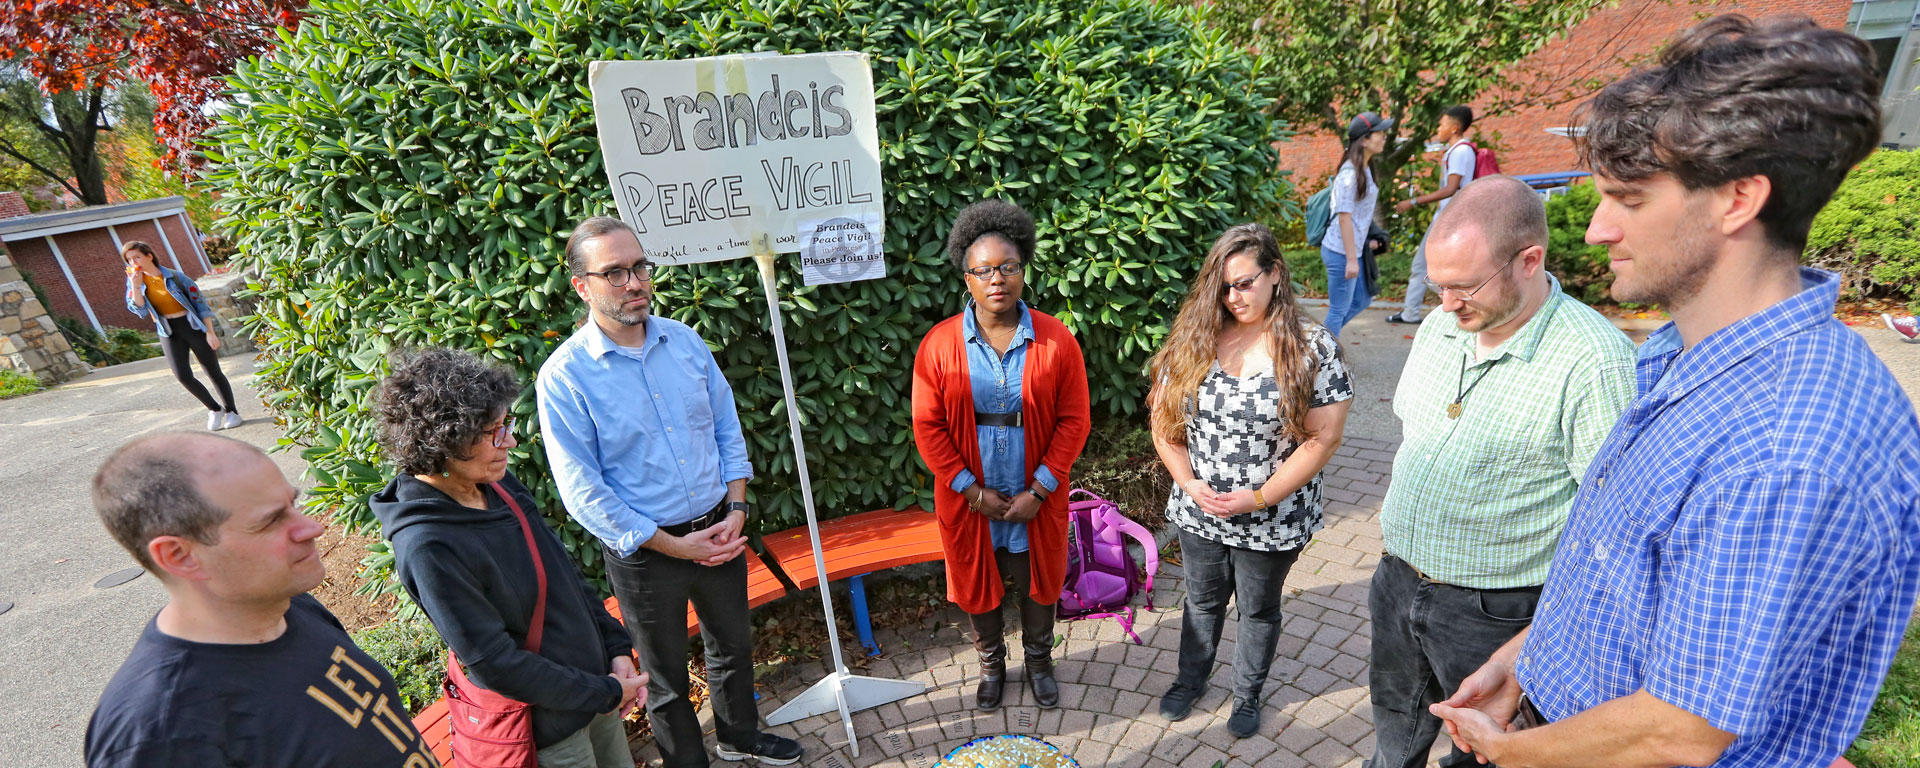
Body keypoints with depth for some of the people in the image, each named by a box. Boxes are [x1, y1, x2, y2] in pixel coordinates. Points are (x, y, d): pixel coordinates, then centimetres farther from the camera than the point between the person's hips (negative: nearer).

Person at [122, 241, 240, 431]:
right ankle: (214, 409, 8)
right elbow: (139, 310, -4)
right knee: (183, 376, -11)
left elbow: (200, 303, -4)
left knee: (213, 372, 2)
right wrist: (136, 287, -17)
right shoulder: (134, 280, 4)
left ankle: (231, 412, 13)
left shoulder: (175, 276, -6)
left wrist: (210, 332, -9)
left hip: (194, 327, -3)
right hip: (169, 333, 3)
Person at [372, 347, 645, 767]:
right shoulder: (427, 547, -27)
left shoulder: (497, 483, -5)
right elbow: (495, 665, -23)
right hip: (547, 722, -7)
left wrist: (617, 647, 1)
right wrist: (604, 694, -15)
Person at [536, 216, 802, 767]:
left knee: (733, 645, 25)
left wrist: (736, 509, -6)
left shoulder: (685, 340, -3)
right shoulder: (564, 376, -17)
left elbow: (727, 428, 5)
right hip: (644, 554, -4)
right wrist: (674, 545, -16)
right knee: (666, 678, 17)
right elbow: (582, 491, -16)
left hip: (719, 531, 5)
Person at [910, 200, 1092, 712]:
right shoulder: (940, 344, -9)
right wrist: (972, 489, -10)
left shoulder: (1056, 340, -9)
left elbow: (1074, 421, -6)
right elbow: (928, 426, -7)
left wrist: (1039, 489, -12)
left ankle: (1039, 661, 46)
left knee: (1037, 583, 18)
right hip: (969, 499, 0)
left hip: (1036, 497, 0)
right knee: (977, 584, 17)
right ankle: (991, 665, 45)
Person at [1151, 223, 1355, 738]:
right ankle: (1191, 679, 47)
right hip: (1198, 514, 2)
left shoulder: (1313, 348, -13)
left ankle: (1248, 695, 44)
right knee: (1203, 600, 23)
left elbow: (1322, 439, -14)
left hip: (1272, 521, -2)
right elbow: (1164, 421, -2)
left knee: (1258, 610, 20)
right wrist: (1190, 484, -12)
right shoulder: (1194, 339, -6)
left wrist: (1259, 497, -18)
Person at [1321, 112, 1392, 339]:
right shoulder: (1350, 173, -18)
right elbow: (1344, 218, -20)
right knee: (1339, 310, 0)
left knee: (1361, 300, 20)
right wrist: (1351, 259, -19)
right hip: (1341, 252, -10)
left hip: (1353, 250, 10)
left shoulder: (1364, 169, 11)